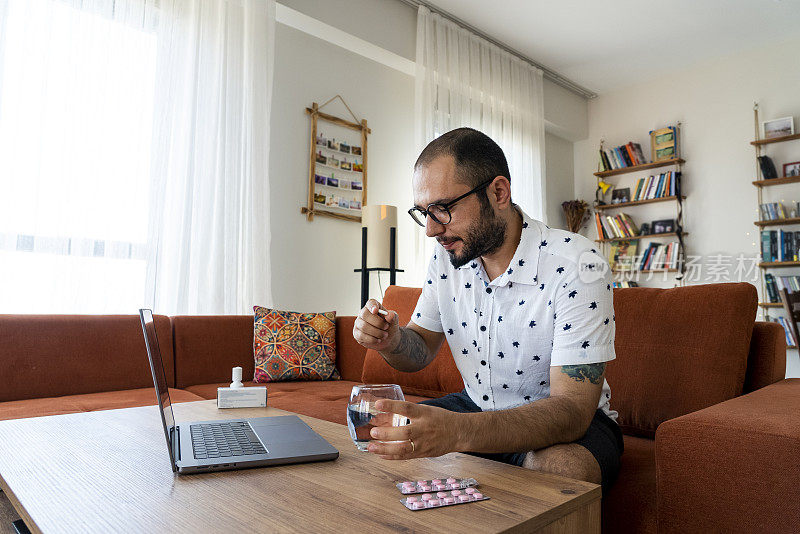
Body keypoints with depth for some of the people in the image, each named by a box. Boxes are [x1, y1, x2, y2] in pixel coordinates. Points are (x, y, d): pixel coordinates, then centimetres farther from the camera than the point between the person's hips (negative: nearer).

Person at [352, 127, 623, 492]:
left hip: (573, 420, -4)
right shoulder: (446, 257, -5)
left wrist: (460, 431, -46)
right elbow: (420, 350, 5)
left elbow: (573, 409, -30)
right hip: (476, 407, 5)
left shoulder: (576, 266, -25)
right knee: (375, 435, -10)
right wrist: (391, 341, -21)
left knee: (565, 469, -36)